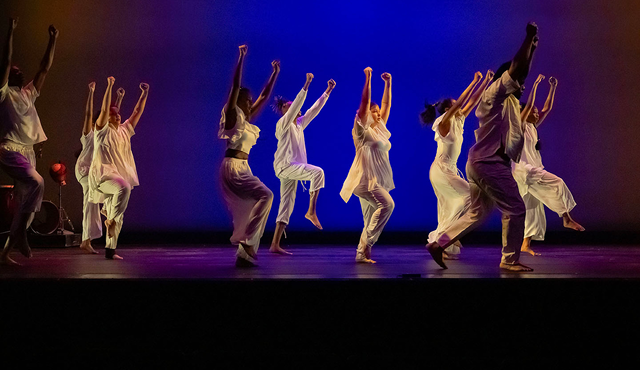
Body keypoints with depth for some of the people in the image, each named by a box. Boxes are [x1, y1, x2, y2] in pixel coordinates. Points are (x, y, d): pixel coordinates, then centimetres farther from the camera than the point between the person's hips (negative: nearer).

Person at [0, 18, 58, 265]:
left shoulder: (29, 94, 21)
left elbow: (45, 69, 22)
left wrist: (53, 41, 19)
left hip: (28, 152, 8)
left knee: (25, 203, 3)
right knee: (37, 182, -31)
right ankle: (21, 232, -21)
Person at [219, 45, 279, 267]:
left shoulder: (247, 119, 15)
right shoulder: (232, 115, -4)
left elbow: (265, 97, 22)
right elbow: (235, 86, -14)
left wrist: (275, 74, 22)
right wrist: (242, 58, -16)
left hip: (242, 168, 9)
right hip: (233, 167, -9)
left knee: (247, 210, 5)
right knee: (265, 195, -20)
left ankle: (245, 253, 8)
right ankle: (248, 243, -19)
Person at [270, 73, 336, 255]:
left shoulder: (299, 124, 19)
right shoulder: (283, 124, -3)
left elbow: (315, 109, 21)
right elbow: (296, 104, -15)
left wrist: (328, 91, 19)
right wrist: (306, 85, -20)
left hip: (293, 168, 8)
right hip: (285, 165, -8)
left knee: (287, 205, 4)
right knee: (317, 172, -26)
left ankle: (275, 245, 2)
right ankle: (311, 211, -23)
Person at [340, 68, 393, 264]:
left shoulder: (380, 129, 17)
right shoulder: (362, 130, -3)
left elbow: (386, 105, 22)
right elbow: (365, 102, -11)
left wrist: (388, 83, 18)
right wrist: (368, 78, -11)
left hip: (378, 181, 9)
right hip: (365, 179, -8)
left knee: (371, 222, 5)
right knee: (387, 204, -27)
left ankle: (362, 254, 8)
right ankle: (366, 244, -23)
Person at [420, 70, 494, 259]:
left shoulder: (458, 122, 9)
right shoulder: (444, 123, -12)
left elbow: (473, 101, 10)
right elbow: (460, 102, -22)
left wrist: (486, 82, 7)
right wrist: (474, 82, -20)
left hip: (450, 170, 9)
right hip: (441, 170, -9)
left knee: (449, 210, 9)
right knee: (469, 195, -14)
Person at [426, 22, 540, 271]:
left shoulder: (507, 100, 20)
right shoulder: (495, 92, -7)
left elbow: (522, 71, 28)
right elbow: (517, 67, -15)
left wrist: (533, 46, 24)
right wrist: (529, 37, -9)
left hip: (481, 163, 10)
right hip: (490, 162, -10)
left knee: (477, 213, 14)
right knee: (515, 209, -5)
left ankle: (439, 244, 14)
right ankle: (510, 260, 0)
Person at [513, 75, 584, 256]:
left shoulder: (532, 128, 19)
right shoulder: (520, 127, -3)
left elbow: (547, 108, 21)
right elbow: (529, 105, -14)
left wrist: (553, 88, 17)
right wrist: (536, 84, -14)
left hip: (533, 171, 9)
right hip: (523, 170, -9)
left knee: (533, 208, 5)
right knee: (557, 184, -19)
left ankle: (526, 244, 5)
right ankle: (567, 219, -13)